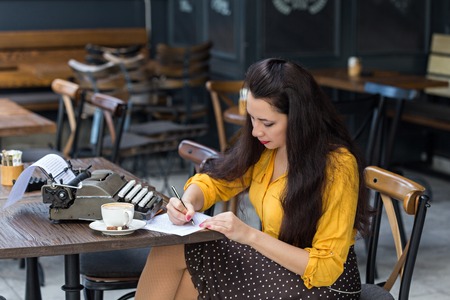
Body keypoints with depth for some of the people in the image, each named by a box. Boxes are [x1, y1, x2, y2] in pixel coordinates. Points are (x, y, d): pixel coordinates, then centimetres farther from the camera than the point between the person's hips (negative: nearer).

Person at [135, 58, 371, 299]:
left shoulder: (337, 167, -24)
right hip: (273, 265, 7)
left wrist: (249, 235, -31)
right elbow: (214, 181, 7)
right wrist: (188, 201, -16)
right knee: (166, 253, -10)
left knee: (173, 256, -14)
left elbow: (325, 268, -24)